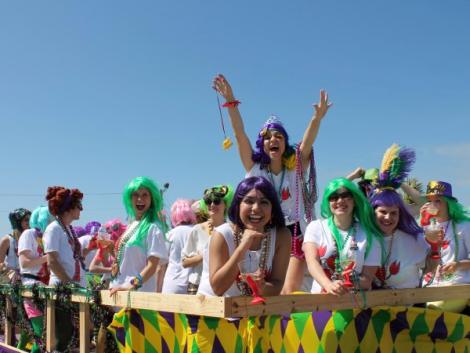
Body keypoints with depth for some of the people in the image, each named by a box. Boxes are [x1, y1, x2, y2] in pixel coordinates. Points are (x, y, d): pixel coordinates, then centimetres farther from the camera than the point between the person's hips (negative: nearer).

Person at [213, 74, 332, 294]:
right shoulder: (255, 167, 6)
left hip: (293, 235, -1)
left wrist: (317, 118, -31)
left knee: (289, 294, -10)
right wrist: (230, 102, -15)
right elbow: (240, 135, -4)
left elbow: (308, 139, -12)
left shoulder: (296, 167, 4)